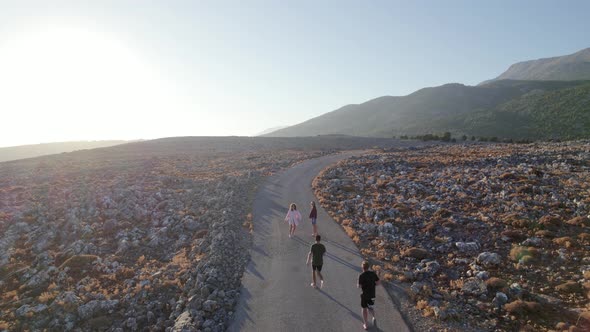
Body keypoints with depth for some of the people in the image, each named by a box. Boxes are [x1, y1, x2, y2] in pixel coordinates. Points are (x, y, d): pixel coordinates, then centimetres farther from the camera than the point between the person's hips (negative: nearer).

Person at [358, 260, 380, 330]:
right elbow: (378, 283, 0)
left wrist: (358, 285, 5)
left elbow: (360, 286, -16)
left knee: (364, 309, 13)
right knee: (370, 307, 24)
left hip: (365, 294, -4)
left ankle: (365, 325, 20)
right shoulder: (373, 273, -5)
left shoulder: (361, 276, -18)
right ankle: (374, 317, 0)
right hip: (372, 294, 4)